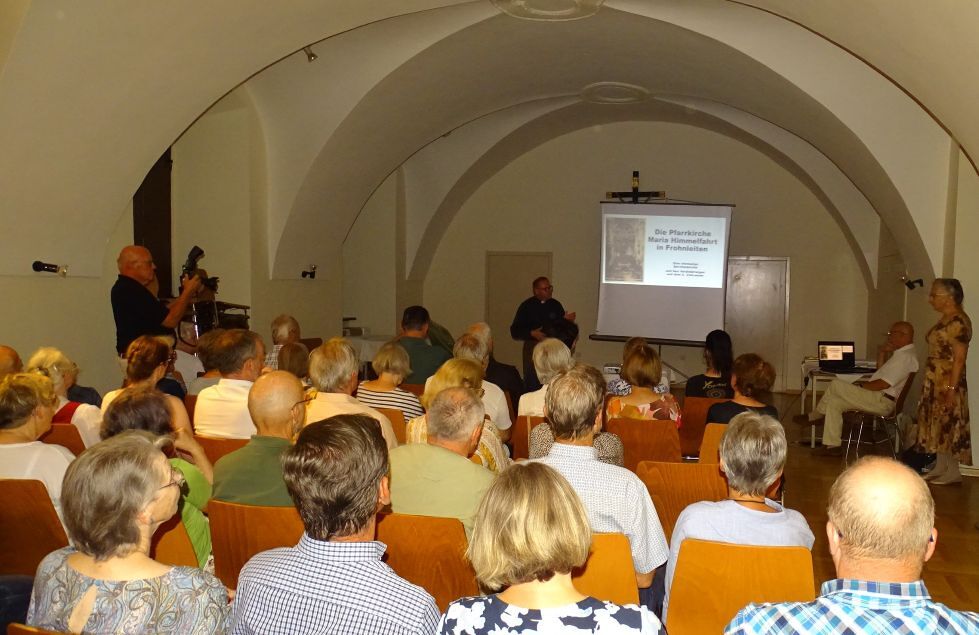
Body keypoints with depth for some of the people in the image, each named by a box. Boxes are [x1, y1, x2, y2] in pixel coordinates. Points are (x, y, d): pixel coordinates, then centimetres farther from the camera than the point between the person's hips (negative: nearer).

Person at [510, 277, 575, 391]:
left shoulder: (555, 305, 9)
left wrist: (567, 321, -7)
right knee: (532, 384, -2)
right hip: (533, 347, -2)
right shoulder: (526, 306, 0)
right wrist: (531, 334, -17)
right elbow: (514, 331, -3)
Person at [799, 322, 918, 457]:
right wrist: (882, 353, 13)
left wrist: (860, 386, -7)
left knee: (835, 385, -14)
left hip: (882, 401, -11)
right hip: (877, 398, 11)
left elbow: (882, 385, -21)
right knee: (834, 402, 6)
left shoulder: (905, 357, -16)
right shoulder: (902, 353, 18)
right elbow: (882, 373, 26)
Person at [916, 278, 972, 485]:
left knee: (948, 426, -2)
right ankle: (940, 468, 21)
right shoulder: (946, 320, 12)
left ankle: (953, 472, 6)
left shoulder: (958, 322, -17)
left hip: (947, 383, -10)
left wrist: (951, 388, -22)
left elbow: (959, 358, -20)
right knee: (938, 426, 13)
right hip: (935, 382, 10)